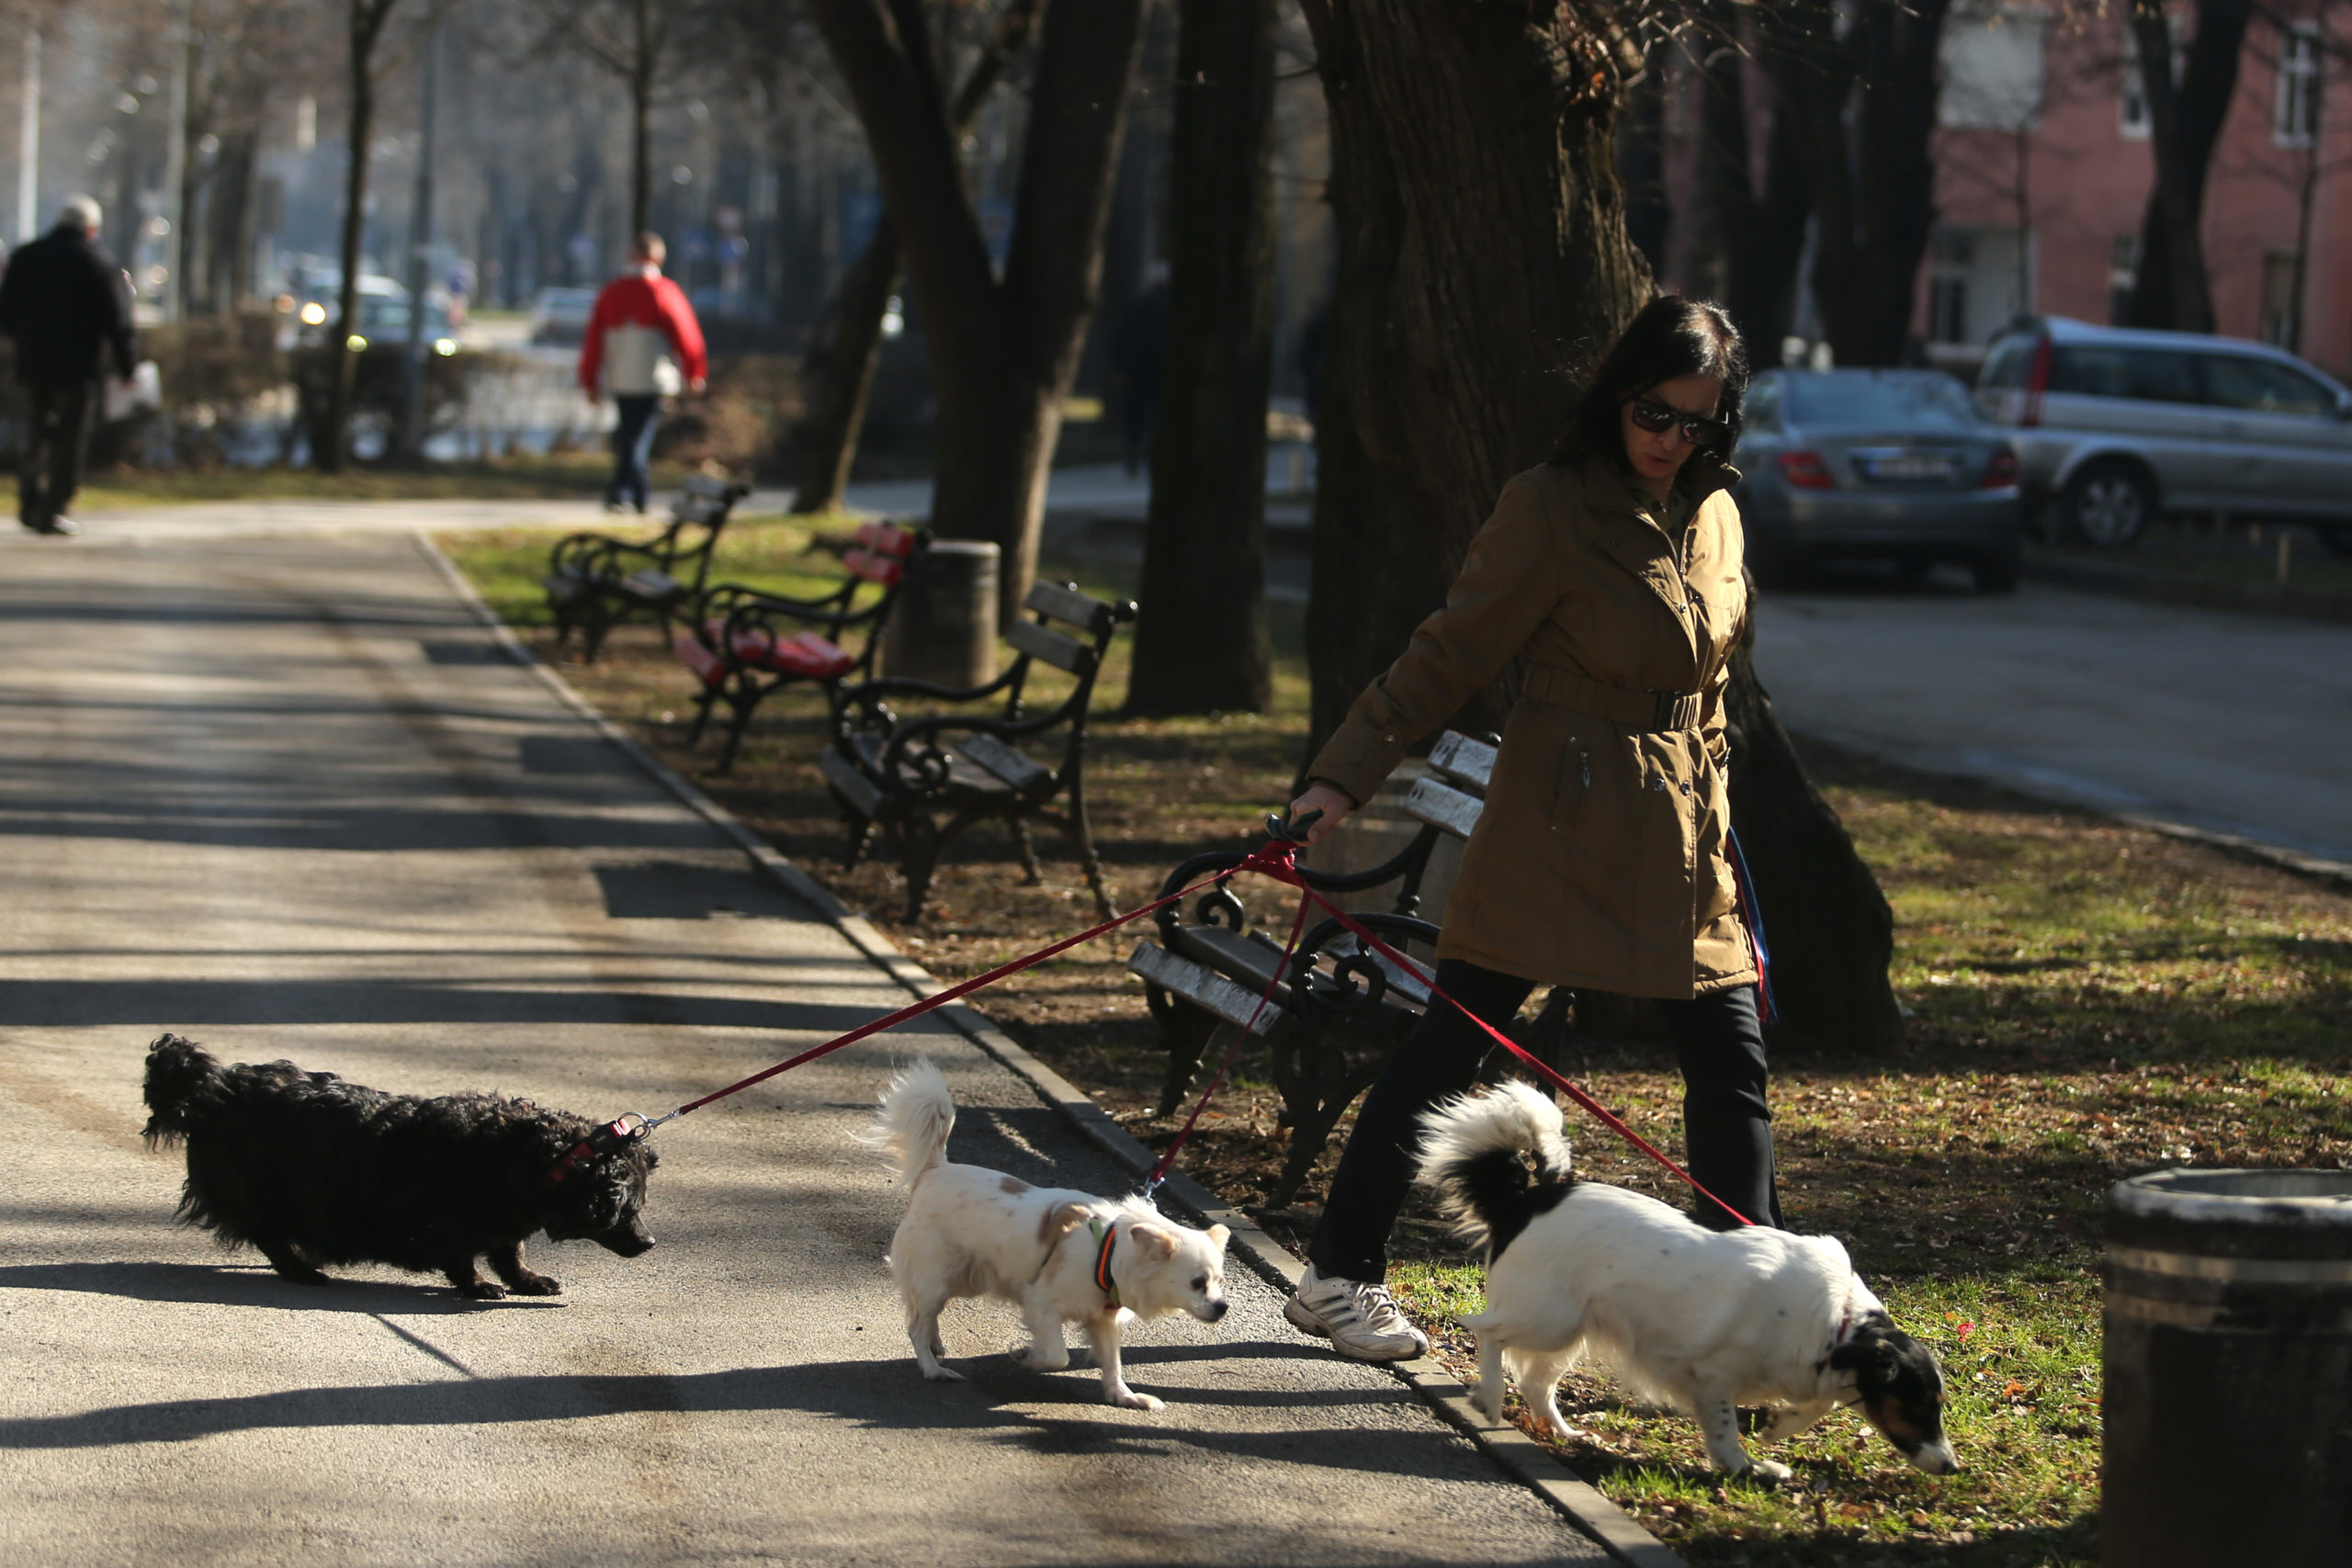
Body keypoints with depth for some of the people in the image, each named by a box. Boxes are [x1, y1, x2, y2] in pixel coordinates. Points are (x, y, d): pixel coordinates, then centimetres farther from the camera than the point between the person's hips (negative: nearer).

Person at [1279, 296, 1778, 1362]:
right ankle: (1340, 1274, 5)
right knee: (1455, 1040, -3)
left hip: (1678, 832, 6)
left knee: (1731, 1055, 4)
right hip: (1559, 822, -6)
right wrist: (1345, 775, -15)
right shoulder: (1553, 510, -11)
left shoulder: (1712, 518, 9)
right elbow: (1451, 654, -10)